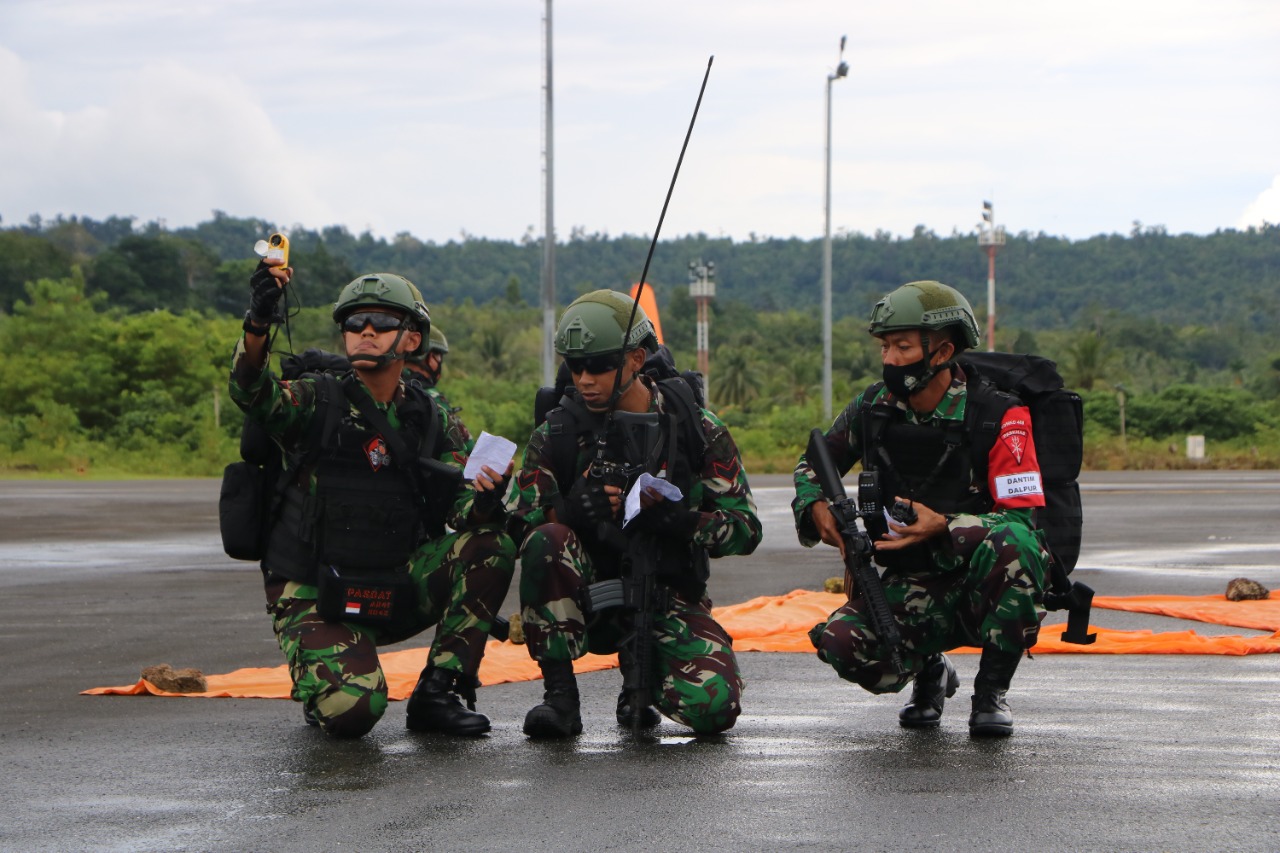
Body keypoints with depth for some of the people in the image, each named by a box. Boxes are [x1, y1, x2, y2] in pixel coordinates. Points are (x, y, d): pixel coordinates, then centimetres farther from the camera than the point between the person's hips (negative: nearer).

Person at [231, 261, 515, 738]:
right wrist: (258, 323, -44)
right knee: (353, 711, -29)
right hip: (316, 597, -4)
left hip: (394, 592, 4)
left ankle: (438, 693, -8)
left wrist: (485, 499, -24)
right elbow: (252, 394, -25)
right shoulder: (318, 402, -4)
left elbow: (462, 510, 1)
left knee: (491, 545, -15)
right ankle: (320, 691, 10)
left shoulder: (429, 420, 9)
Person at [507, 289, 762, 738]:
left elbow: (745, 528, -4)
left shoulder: (696, 428, -2)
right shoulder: (557, 432, -1)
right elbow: (519, 529, -5)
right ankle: (560, 697, -20)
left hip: (668, 597, 0)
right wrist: (570, 510, -27)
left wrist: (675, 520, -23)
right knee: (547, 542, -32)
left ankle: (641, 673, 14)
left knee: (714, 707, -24)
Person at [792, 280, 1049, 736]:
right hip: (911, 590, 3)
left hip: (983, 590, -3)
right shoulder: (872, 409, 1)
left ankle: (992, 692, -17)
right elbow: (811, 467, 18)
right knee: (842, 644, -27)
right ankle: (929, 673, 10)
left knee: (1010, 543, -38)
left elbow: (1025, 518, -18)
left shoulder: (998, 417, -13)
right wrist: (817, 508, -5)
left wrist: (944, 527, -31)